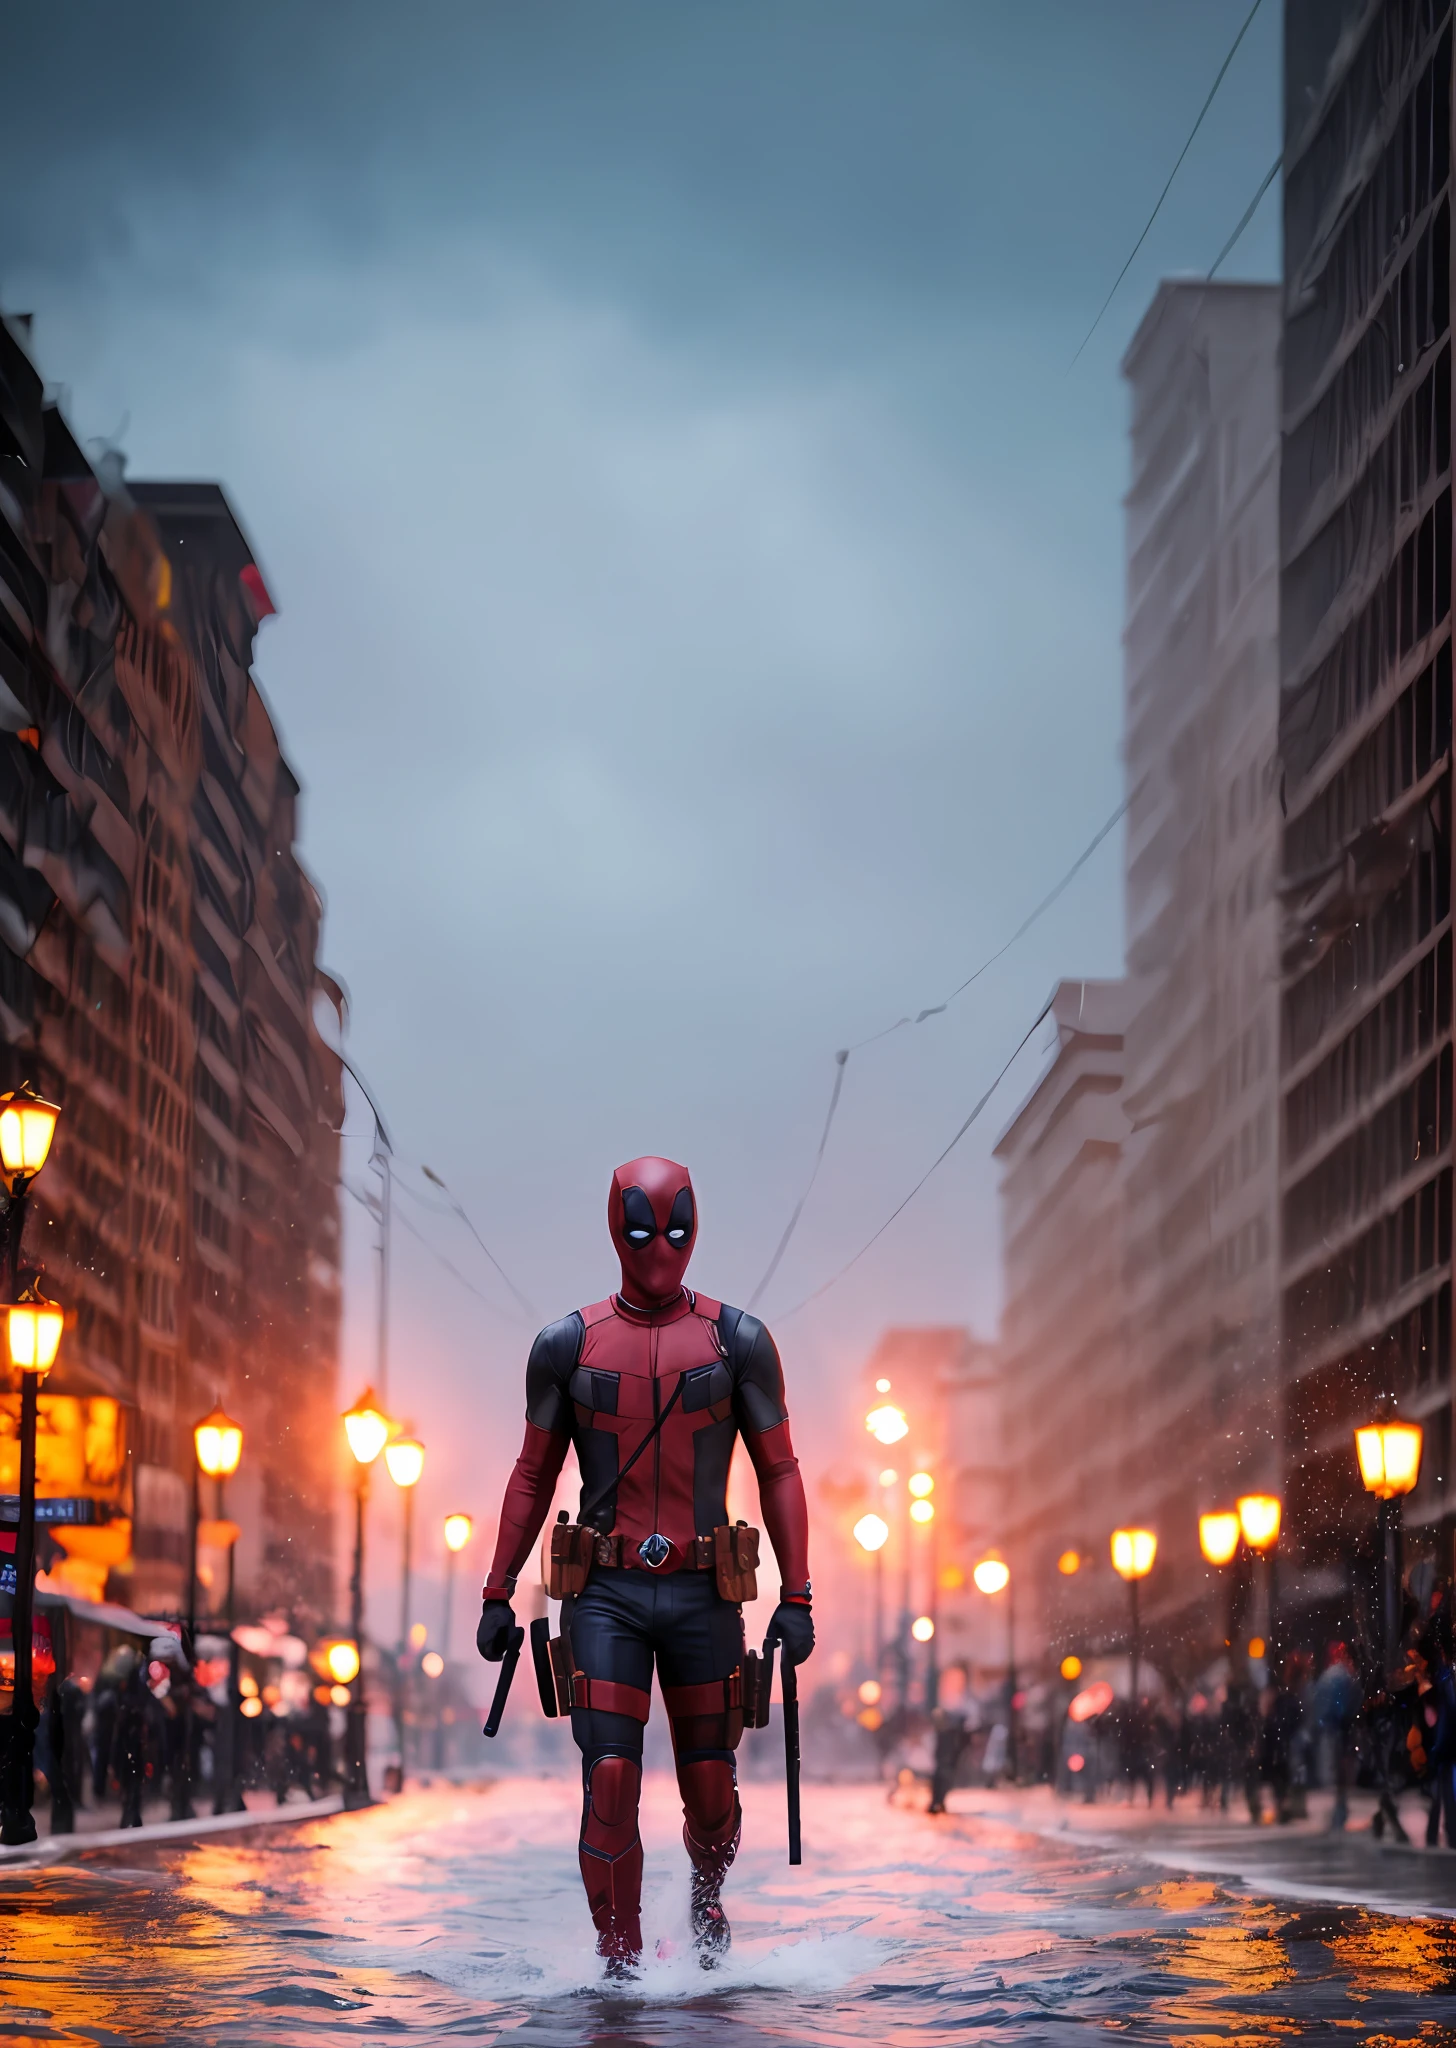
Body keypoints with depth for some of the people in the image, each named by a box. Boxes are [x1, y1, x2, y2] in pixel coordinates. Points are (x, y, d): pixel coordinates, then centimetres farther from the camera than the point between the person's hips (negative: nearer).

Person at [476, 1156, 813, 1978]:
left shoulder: (738, 1341, 2)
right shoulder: (567, 1346, 3)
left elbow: (780, 1471, 5)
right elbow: (533, 1477, 11)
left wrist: (797, 1597, -1)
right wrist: (498, 1594, 8)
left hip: (704, 1596, 0)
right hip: (606, 1597, 0)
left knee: (710, 1790, 7)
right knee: (610, 1783, -12)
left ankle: (707, 1895, 40)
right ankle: (620, 1965, -3)